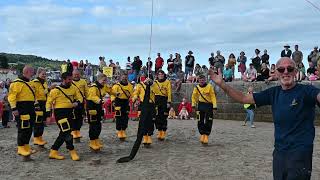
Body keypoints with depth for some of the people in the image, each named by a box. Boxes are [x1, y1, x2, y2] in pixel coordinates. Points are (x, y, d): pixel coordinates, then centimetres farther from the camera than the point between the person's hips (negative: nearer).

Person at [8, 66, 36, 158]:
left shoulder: (28, 83, 18)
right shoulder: (17, 83, -12)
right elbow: (11, 96, -18)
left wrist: (32, 108, 25)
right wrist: (14, 108, -23)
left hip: (30, 109, 10)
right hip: (22, 109, -9)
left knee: (29, 128, 12)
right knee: (23, 128, -7)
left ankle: (26, 147, 21)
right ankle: (21, 148, 1)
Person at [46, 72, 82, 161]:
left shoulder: (73, 88, 6)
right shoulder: (56, 90, -9)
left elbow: (79, 97, 10)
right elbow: (49, 102, -4)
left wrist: (77, 102, -14)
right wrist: (48, 115, -8)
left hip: (69, 112, 7)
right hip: (60, 113, -7)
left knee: (64, 133, 11)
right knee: (66, 132, -10)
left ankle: (53, 152, 23)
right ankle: (72, 151, 2)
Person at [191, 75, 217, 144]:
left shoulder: (209, 87, -7)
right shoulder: (197, 87, 3)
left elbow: (213, 96, -7)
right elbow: (194, 96, 14)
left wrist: (214, 106, -11)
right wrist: (193, 104, 7)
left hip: (209, 105, -3)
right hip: (201, 105, 3)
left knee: (208, 122, -5)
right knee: (200, 121, 2)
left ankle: (206, 136, 4)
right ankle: (202, 134, 17)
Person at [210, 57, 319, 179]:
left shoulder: (305, 91, -9)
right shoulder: (274, 93, 6)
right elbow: (243, 98, 7)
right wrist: (222, 84, -4)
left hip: (300, 152, -5)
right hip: (279, 152, 5)